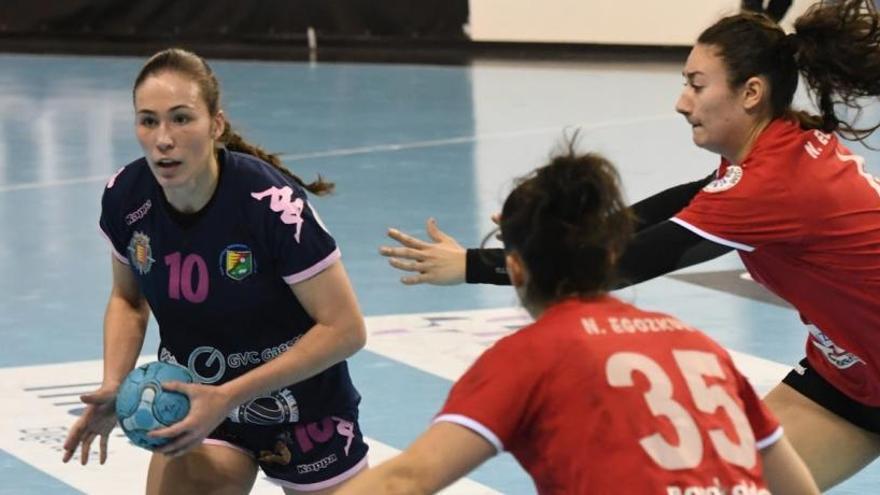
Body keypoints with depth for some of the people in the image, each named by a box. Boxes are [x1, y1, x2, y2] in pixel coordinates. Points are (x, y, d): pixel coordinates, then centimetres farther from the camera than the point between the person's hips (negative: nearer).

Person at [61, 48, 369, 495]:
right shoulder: (125, 198, -15)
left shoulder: (272, 203, -29)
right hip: (197, 402, 3)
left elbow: (344, 330, -25)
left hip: (301, 406, -3)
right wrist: (113, 386, -12)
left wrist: (228, 397, -28)